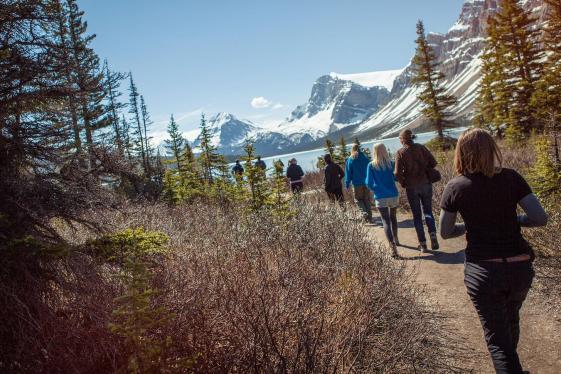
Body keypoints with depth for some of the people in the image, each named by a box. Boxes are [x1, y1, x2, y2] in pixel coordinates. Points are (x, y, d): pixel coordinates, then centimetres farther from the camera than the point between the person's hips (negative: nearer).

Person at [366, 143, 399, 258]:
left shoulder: (371, 165, -4)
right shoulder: (391, 163, -1)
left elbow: (369, 183, -3)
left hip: (380, 197, -2)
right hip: (394, 195, 3)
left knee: (386, 221, -3)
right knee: (393, 217, 24)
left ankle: (392, 246, -21)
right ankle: (395, 239, 40)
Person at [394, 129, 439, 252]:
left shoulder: (400, 152, -8)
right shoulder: (421, 147, -1)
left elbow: (397, 173, -14)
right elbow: (433, 162, -4)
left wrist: (403, 183, 3)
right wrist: (424, 171, 11)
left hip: (411, 187, -2)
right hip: (426, 184, 2)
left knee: (417, 215, 10)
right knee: (428, 211, 16)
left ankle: (423, 244, 11)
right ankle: (433, 235, -5)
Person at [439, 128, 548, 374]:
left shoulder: (455, 188, -6)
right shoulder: (511, 178, -3)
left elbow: (445, 232, 0)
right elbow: (540, 218, -6)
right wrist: (511, 220, 11)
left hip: (483, 271, -4)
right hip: (520, 267, 4)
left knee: (497, 337, 10)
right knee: (511, 320, 31)